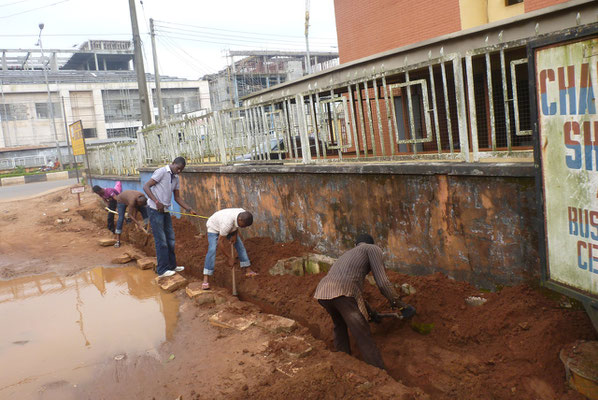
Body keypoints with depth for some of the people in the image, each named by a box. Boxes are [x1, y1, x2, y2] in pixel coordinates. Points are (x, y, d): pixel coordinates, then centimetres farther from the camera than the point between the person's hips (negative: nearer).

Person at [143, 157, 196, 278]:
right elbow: (146, 187, -16)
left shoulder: (176, 178, 12)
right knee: (161, 241, -4)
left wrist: (189, 209, 5)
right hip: (155, 210, -8)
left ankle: (171, 266, 24)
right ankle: (162, 270, 4)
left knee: (170, 239, 12)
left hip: (165, 211, 8)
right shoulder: (161, 172, -11)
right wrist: (157, 202, -24)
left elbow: (177, 198, 16)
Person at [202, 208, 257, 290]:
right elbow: (220, 242, -34)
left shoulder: (243, 215, -25)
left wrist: (235, 235, -11)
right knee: (212, 250, -22)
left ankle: (248, 270, 11)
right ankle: (205, 280, -22)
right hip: (214, 227, -7)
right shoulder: (227, 223, -44)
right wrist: (229, 256, -26)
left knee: (240, 245, 1)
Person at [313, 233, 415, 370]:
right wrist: (399, 304, 20)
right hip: (344, 294, -7)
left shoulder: (347, 254, 41)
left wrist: (369, 310, 58)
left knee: (339, 324, 34)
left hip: (322, 292, 7)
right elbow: (382, 282, 7)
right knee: (365, 339, 2)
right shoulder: (373, 248, 20)